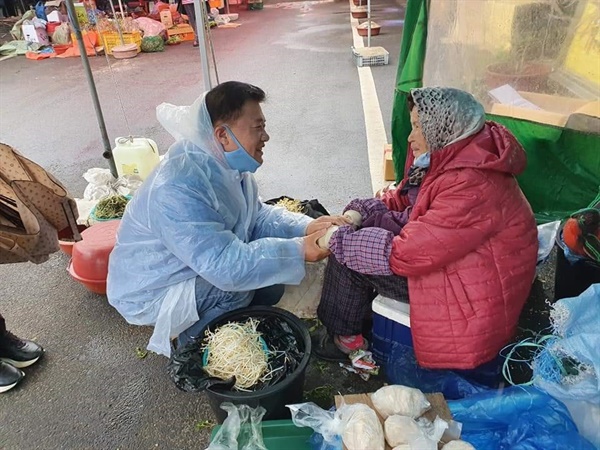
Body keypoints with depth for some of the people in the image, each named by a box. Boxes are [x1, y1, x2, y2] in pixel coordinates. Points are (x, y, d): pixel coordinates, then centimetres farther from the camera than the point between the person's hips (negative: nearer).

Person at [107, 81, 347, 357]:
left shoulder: (226, 163, -8)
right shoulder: (180, 186, -36)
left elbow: (257, 216, 1)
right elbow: (224, 264, -38)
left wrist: (306, 227, -16)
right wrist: (300, 251, -35)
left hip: (203, 269, 8)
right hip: (150, 293, -8)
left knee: (271, 287, 3)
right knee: (240, 281, -27)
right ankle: (194, 342, 0)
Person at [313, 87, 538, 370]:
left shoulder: (471, 187, -31)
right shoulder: (454, 157, 0)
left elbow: (406, 253, -30)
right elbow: (404, 198, 10)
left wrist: (339, 239, -18)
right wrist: (357, 215, -6)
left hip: (469, 295, -10)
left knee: (348, 251, -13)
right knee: (363, 225, 9)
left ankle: (343, 338, 10)